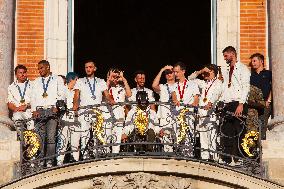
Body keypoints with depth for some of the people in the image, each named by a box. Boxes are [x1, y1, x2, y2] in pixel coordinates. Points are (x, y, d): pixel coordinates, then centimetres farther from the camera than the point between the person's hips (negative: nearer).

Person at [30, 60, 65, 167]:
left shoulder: (58, 80, 14)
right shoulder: (36, 82, 24)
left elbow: (61, 95, 5)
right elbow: (33, 97, 17)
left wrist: (57, 106, -10)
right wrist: (34, 110, 2)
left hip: (52, 110, -3)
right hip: (39, 111, 3)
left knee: (51, 137, -12)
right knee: (40, 137, -4)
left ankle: (50, 161, -11)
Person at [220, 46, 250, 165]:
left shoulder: (242, 69, 0)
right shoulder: (225, 71, 22)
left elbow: (246, 87, -9)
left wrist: (241, 104, -18)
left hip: (239, 104, -7)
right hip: (227, 105, 7)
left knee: (239, 132, -6)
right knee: (226, 132, 3)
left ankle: (239, 159, -4)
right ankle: (226, 159, 6)